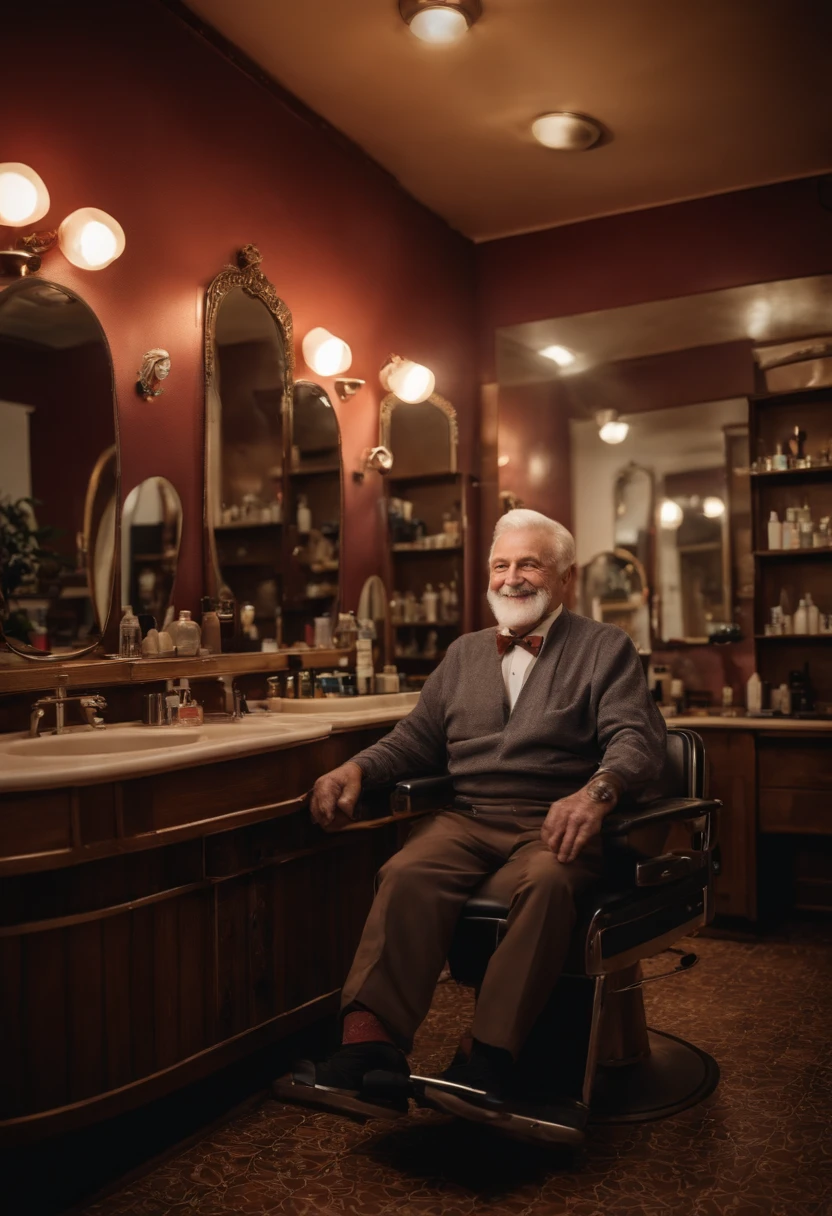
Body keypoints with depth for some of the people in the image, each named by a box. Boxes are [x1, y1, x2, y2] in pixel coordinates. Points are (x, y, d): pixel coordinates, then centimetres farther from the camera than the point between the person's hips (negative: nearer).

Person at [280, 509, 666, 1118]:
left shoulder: (605, 648, 10)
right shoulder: (465, 653, 25)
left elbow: (637, 738, -5)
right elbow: (417, 739, 22)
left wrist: (597, 791, -27)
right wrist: (357, 769, 1)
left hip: (552, 823, -3)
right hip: (467, 817, 3)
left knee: (544, 883, -36)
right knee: (407, 874, -28)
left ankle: (491, 1060, -33)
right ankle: (369, 1046, -32)